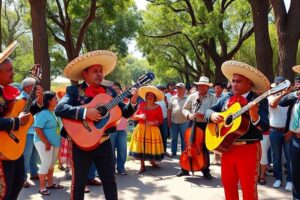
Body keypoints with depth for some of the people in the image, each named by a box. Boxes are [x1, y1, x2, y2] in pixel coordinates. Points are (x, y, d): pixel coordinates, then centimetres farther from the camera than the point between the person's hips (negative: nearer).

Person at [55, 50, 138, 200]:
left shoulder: (109, 92, 6)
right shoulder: (74, 91, -6)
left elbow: (125, 113, 5)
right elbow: (59, 109, -22)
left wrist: (132, 102, -14)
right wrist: (85, 112, -30)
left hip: (104, 143, 4)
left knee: (110, 181, 13)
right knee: (79, 183, 7)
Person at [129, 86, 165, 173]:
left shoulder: (158, 107, 1)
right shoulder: (141, 105, 5)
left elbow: (161, 120, 1)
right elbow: (134, 116, 8)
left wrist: (154, 122, -16)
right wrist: (140, 116, -12)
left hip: (153, 129, -1)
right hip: (141, 128, 1)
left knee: (152, 147, 1)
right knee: (141, 147, 0)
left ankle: (152, 161, 29)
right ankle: (142, 166, 9)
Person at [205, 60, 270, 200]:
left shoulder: (260, 100, -8)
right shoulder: (226, 98, 7)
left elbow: (265, 127, -18)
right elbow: (208, 110, 9)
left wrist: (254, 116, -39)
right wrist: (212, 115, -13)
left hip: (248, 149, -5)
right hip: (227, 147, 5)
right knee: (228, 184, 17)